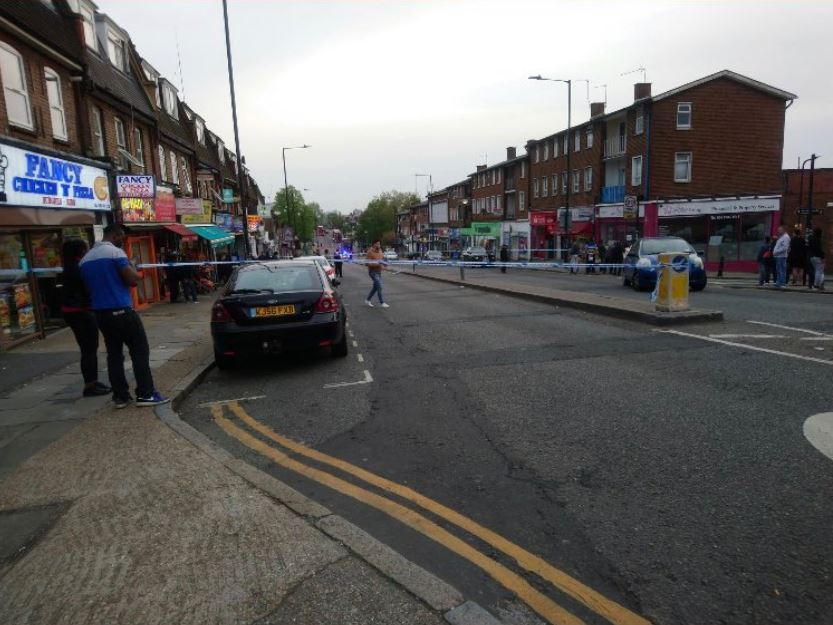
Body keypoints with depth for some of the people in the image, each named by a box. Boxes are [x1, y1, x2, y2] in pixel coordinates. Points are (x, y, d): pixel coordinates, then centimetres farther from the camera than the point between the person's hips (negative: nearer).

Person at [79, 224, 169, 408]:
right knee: (140, 351, -1)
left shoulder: (85, 259, 14)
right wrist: (131, 267, 6)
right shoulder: (115, 252, -10)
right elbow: (133, 280, -13)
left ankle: (120, 396, 12)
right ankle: (145, 394, -2)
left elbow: (88, 286, 21)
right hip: (121, 311, -8)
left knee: (114, 354, 11)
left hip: (100, 313, 8)